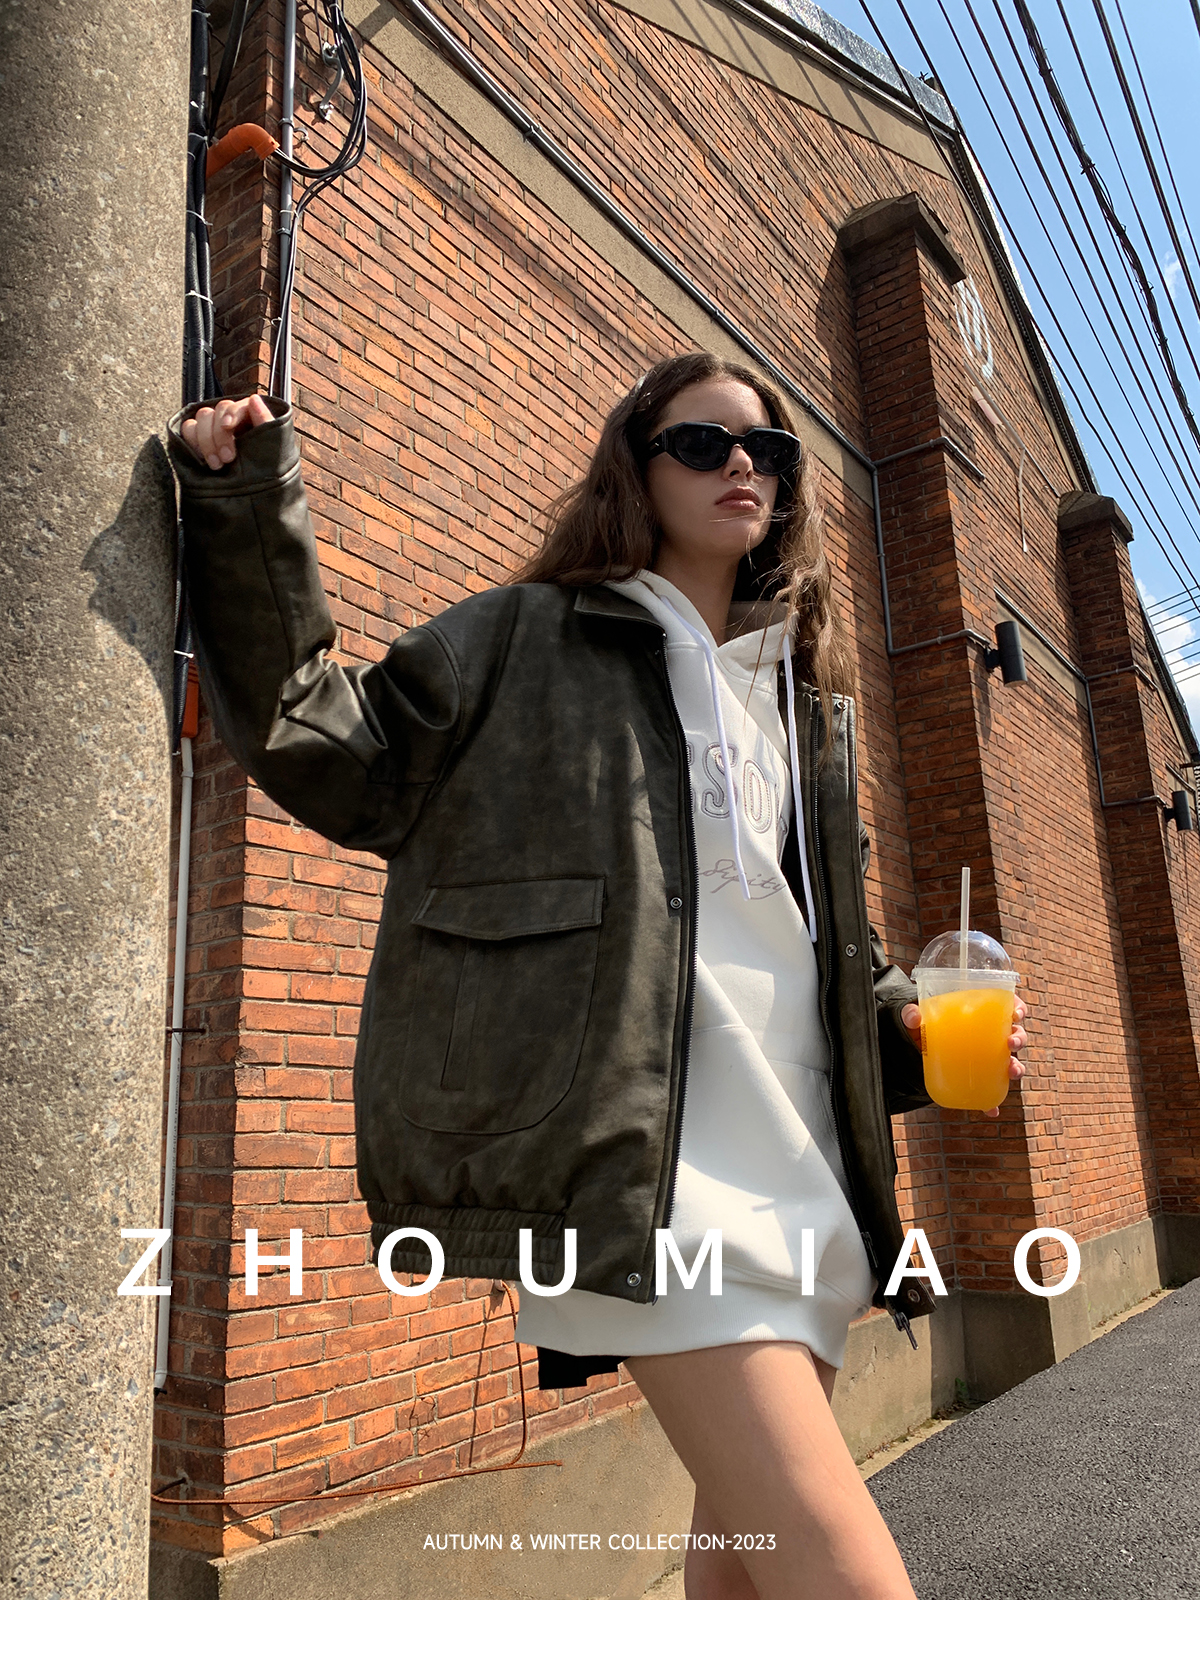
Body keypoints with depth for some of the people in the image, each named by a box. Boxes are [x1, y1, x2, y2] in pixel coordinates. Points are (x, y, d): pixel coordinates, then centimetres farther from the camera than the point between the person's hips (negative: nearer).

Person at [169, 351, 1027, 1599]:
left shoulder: (809, 699, 23)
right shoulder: (528, 640, 6)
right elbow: (336, 749, 1)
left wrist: (911, 1028, 8)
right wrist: (245, 518, -5)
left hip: (797, 1167, 8)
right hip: (650, 1166, -7)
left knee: (752, 1543, 19)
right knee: (849, 1582, -16)